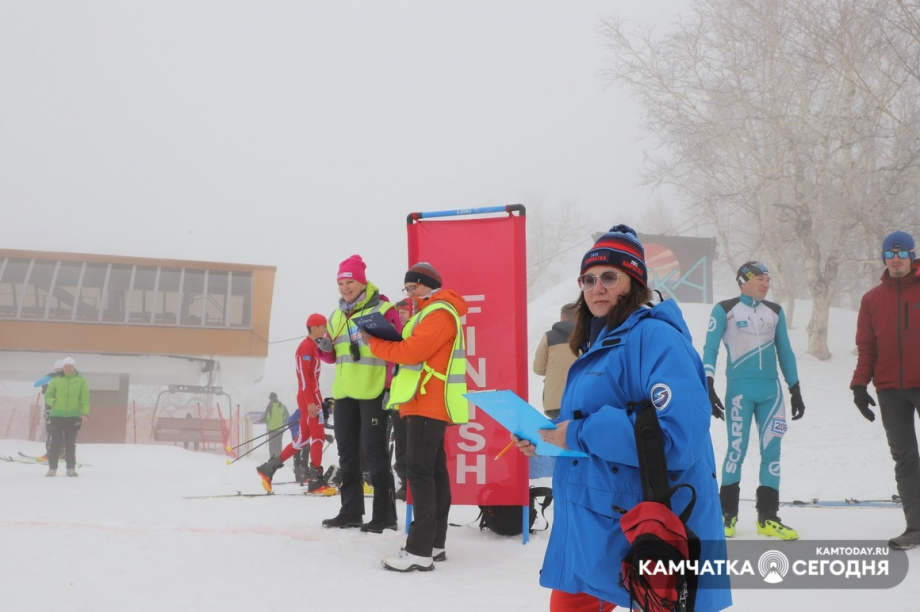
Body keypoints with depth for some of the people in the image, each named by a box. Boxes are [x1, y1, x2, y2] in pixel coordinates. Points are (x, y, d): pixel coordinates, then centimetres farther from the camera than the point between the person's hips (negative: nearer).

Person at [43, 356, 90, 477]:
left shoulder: (81, 381, 5)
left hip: (73, 416, -1)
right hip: (57, 415, 1)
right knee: (56, 442, 0)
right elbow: (48, 396, 12)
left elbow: (85, 399, 0)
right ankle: (52, 468, 4)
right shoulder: (56, 381, 8)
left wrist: (85, 413, -12)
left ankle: (71, 468, 8)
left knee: (70, 443, 3)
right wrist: (54, 402, -10)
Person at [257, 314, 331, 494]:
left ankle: (268, 468, 11)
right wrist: (311, 401, -22)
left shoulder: (312, 346, 19)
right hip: (310, 399, -9)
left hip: (311, 398, 9)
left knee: (302, 440, 9)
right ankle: (315, 480, -8)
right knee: (318, 437, -8)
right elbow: (305, 376, -17)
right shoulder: (307, 346, -10)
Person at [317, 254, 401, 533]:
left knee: (374, 452, -6)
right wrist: (324, 346, -3)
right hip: (343, 394, 7)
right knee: (347, 453, 11)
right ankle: (351, 511, 19)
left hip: (373, 392, -7)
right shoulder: (337, 316, 14)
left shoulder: (383, 310, -7)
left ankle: (384, 514, -1)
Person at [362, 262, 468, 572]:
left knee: (419, 471, -13)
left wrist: (373, 343, -8)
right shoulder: (430, 313, 22)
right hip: (426, 403, 11)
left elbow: (411, 352, -19)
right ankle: (434, 543, 15)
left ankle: (419, 551, -15)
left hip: (428, 404, -11)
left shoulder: (439, 313, -12)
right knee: (433, 470, 11)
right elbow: (413, 350, 19)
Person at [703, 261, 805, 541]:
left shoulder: (775, 312, 14)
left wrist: (795, 390, 17)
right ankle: (727, 513, 9)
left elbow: (785, 351, 19)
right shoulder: (725, 310, 1)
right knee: (737, 449, -6)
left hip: (771, 391, 4)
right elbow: (710, 349, 0)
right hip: (740, 389, -4)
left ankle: (767, 517, 9)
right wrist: (708, 387, -9)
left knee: (772, 450, 2)